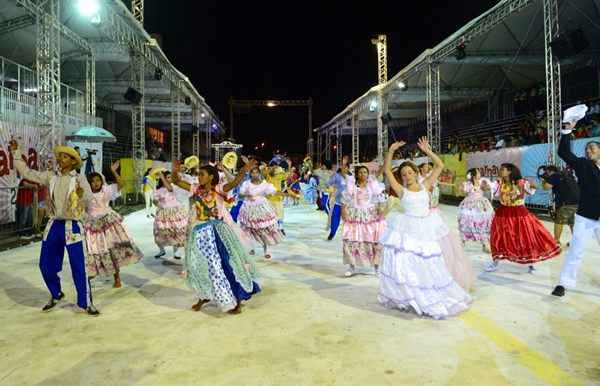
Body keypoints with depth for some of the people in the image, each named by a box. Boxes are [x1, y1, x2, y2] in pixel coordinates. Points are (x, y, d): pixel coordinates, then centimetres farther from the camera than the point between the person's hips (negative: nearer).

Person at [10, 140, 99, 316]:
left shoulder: (79, 179, -7)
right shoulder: (50, 177, 6)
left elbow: (89, 201, -16)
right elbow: (26, 172, 12)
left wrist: (82, 195, -38)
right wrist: (15, 152, 9)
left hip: (72, 226, -5)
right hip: (54, 225, 5)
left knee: (78, 267, -4)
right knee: (46, 265, 12)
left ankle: (85, 303, 9)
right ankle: (56, 295, 37)